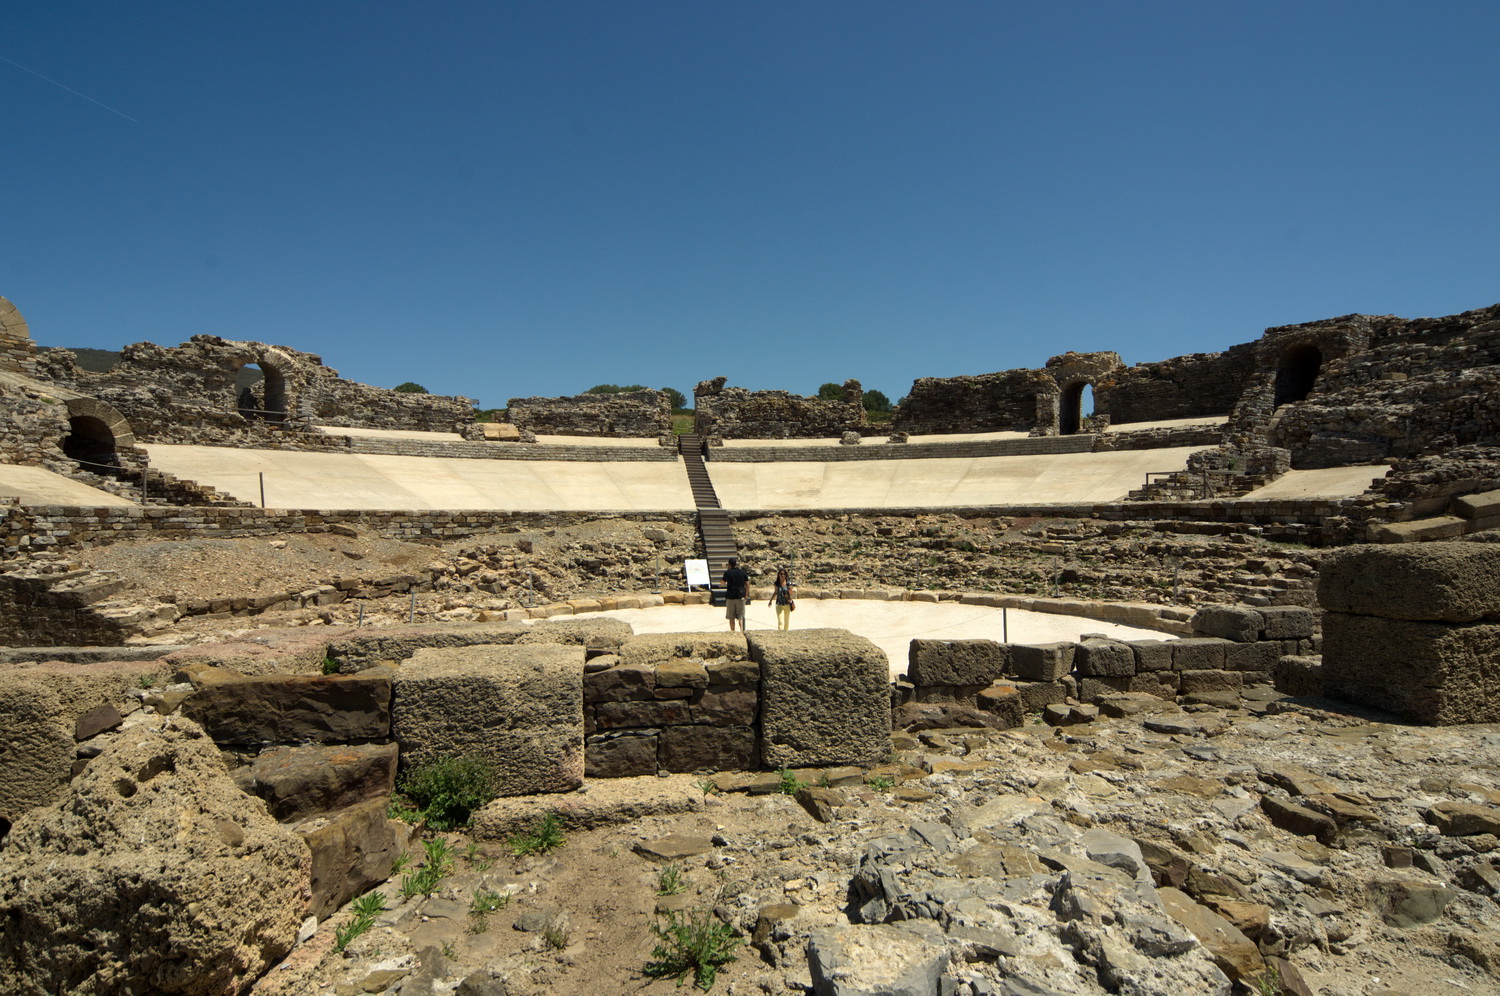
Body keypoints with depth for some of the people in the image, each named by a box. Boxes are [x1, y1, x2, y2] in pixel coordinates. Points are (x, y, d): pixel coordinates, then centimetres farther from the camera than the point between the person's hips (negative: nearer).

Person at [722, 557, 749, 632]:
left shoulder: (727, 573, -5)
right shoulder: (742, 572, 2)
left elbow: (723, 583, 8)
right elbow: (747, 584, 2)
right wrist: (745, 595, 9)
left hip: (730, 597, -2)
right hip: (740, 597, 2)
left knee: (731, 617, 8)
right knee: (740, 616, 6)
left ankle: (732, 631, 11)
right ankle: (741, 630, -10)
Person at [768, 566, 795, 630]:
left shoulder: (788, 583, -6)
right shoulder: (777, 583, -3)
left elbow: (791, 593, -1)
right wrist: (771, 601, 19)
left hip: (787, 604, 1)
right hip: (779, 605, -1)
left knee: (787, 621, 14)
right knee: (780, 622, -11)